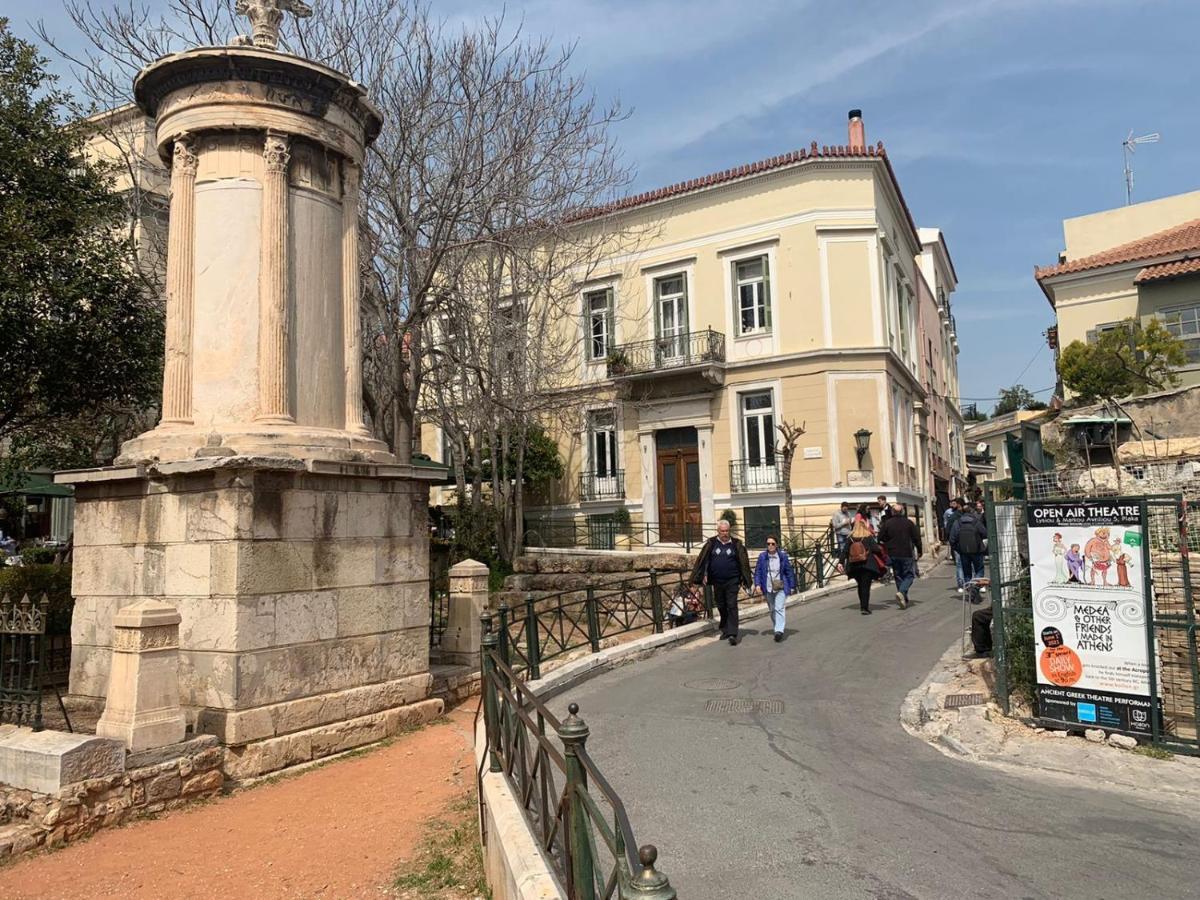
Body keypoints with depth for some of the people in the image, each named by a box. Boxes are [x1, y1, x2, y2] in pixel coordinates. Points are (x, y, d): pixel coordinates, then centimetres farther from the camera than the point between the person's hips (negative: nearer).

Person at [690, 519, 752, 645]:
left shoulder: (736, 544, -2)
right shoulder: (711, 543, 0)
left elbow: (743, 562, 1)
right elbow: (703, 559, 2)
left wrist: (744, 580, -1)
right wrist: (703, 575, -4)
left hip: (732, 581, -2)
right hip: (717, 581, 3)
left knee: (732, 607, -7)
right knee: (721, 606, 14)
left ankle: (732, 634, -8)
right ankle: (725, 629, 31)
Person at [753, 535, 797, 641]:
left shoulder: (783, 556, -4)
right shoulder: (762, 556, -2)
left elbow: (789, 571, 2)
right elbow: (758, 571, 1)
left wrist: (792, 587, 3)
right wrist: (757, 584, -10)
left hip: (781, 588, -2)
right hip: (768, 588, 2)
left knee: (779, 609, -13)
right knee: (772, 610, 12)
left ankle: (779, 631, -17)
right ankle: (777, 629, 27)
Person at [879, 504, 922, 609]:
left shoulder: (887, 523, 0)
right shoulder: (909, 522, -4)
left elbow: (881, 538, 1)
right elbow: (917, 538, -2)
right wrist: (919, 550, 10)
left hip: (893, 554, 3)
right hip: (907, 554, -3)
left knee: (898, 576, 13)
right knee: (909, 575, 4)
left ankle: (904, 600, 15)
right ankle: (901, 592, -22)